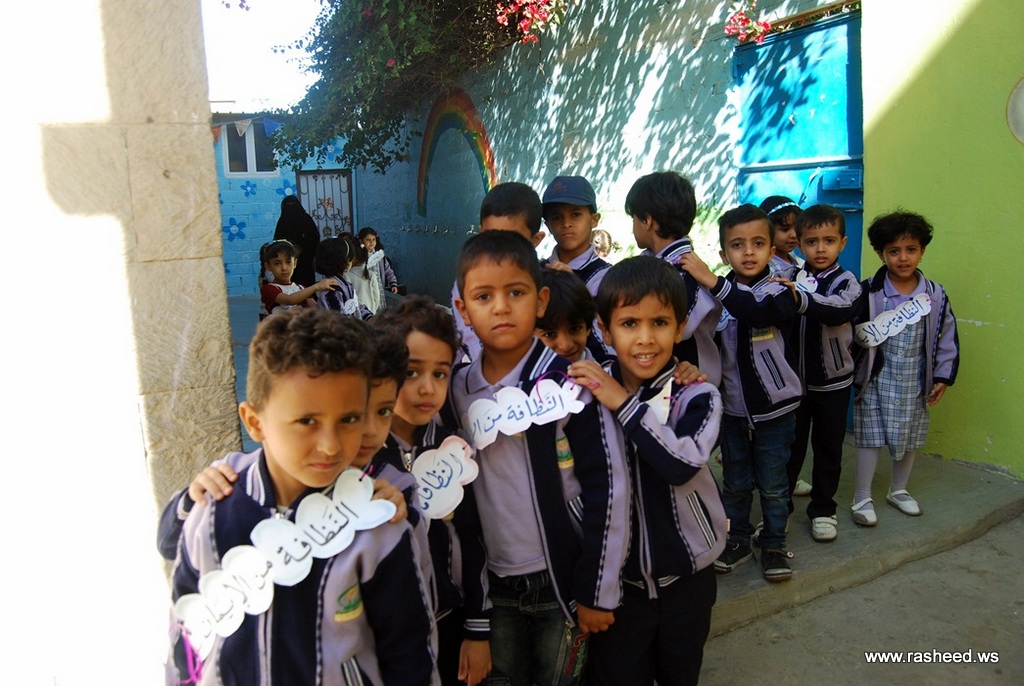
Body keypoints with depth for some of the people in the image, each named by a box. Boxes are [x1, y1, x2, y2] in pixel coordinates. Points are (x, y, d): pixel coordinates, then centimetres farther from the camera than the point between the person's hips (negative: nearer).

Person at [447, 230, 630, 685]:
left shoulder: (567, 383, -15)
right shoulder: (455, 389, -4)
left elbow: (607, 488, -13)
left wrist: (597, 592, -11)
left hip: (562, 580, -3)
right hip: (493, 584, 3)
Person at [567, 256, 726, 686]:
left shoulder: (697, 396, -13)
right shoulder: (589, 390, -10)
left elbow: (682, 465, -31)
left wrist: (624, 405, -31)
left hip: (686, 576, 0)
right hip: (615, 575, 0)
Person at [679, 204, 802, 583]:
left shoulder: (778, 289, -13)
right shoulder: (718, 295, -2)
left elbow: (759, 312, -36)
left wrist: (713, 282, -43)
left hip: (775, 408, -3)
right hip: (732, 407, 3)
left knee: (773, 484, 10)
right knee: (734, 482, 15)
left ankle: (774, 544, 28)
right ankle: (736, 540, 32)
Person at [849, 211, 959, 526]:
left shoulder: (935, 295, -2)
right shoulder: (868, 292, -11)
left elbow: (947, 337, 4)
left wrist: (943, 376, 5)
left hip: (914, 381, 3)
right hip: (876, 379, -3)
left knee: (909, 438, 15)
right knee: (870, 437, 2)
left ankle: (898, 490, 35)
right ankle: (862, 497, 15)